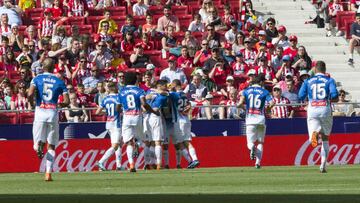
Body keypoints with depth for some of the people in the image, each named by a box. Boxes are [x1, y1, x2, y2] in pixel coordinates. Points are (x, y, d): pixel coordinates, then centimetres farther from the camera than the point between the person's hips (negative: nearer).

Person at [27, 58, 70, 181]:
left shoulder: (37, 79, 2)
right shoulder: (59, 82, 6)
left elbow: (30, 94, -14)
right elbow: (66, 101, -1)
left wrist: (31, 101, 8)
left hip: (40, 112, -1)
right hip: (53, 113, 1)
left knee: (39, 140, 10)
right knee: (51, 146, 8)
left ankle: (38, 146, -28)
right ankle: (48, 173, 0)